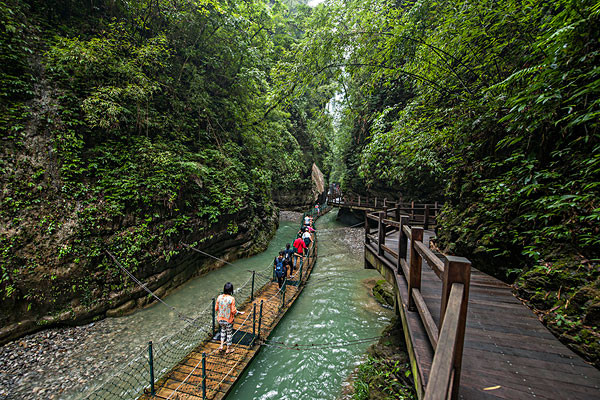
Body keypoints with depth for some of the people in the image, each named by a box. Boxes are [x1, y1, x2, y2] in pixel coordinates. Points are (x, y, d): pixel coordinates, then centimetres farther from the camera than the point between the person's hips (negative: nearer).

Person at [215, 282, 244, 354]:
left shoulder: (219, 297, -10)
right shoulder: (231, 299, -22)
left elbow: (216, 308, 0)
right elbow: (233, 311, -18)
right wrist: (240, 313, -1)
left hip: (220, 319, 4)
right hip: (228, 320, -4)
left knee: (223, 330, 32)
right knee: (229, 333, 17)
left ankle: (221, 346, 29)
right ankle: (228, 350, 32)